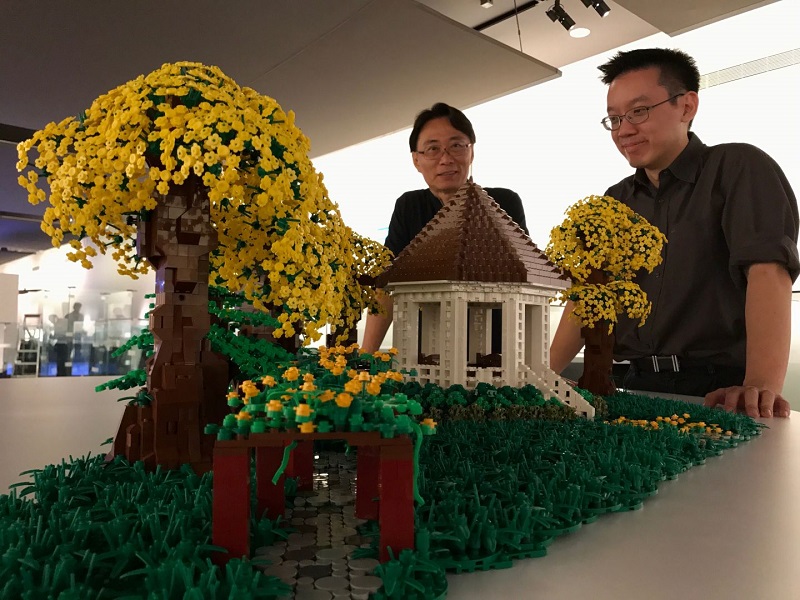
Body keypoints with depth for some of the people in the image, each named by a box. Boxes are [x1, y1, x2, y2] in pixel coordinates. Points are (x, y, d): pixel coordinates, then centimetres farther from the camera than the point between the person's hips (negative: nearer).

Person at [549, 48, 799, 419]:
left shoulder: (739, 169, 0)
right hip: (641, 387, 4)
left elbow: (768, 270, -15)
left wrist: (761, 386, -29)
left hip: (722, 391, -4)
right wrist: (547, 374, -1)